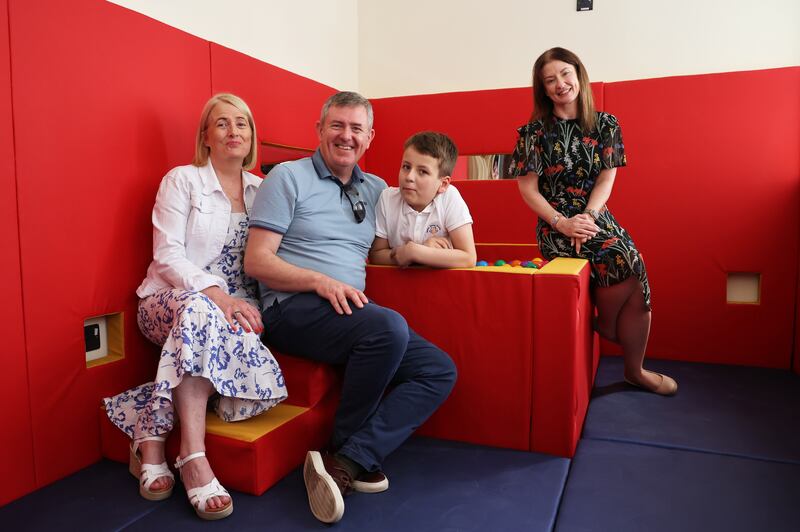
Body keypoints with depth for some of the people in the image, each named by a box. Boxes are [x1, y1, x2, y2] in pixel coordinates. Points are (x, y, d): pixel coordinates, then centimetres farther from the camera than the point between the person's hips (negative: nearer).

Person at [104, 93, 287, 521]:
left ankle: (152, 431, -17)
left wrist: (246, 304, -8)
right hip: (169, 301, -3)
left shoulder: (262, 190, 13)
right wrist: (216, 294, -24)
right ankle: (193, 455, -38)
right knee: (199, 308, -41)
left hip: (234, 306, 3)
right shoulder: (182, 180, 2)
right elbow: (167, 256, -8)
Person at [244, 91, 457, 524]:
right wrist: (322, 282, -20)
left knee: (440, 371, -10)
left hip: (352, 310, 6)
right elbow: (256, 261, -6)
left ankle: (349, 459, -18)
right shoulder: (288, 177, 1)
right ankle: (344, 451, -11)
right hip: (294, 308, -6)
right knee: (389, 327, -33)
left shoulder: (375, 189, 17)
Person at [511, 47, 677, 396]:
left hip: (596, 216, 4)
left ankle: (634, 371, 7)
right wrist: (561, 223, -15)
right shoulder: (534, 131, 0)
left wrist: (586, 217, -15)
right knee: (622, 262, -23)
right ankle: (607, 325, 5)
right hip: (556, 223, -3)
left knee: (636, 287, -13)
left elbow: (606, 179, 2)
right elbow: (528, 188, -3)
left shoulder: (605, 124, 8)